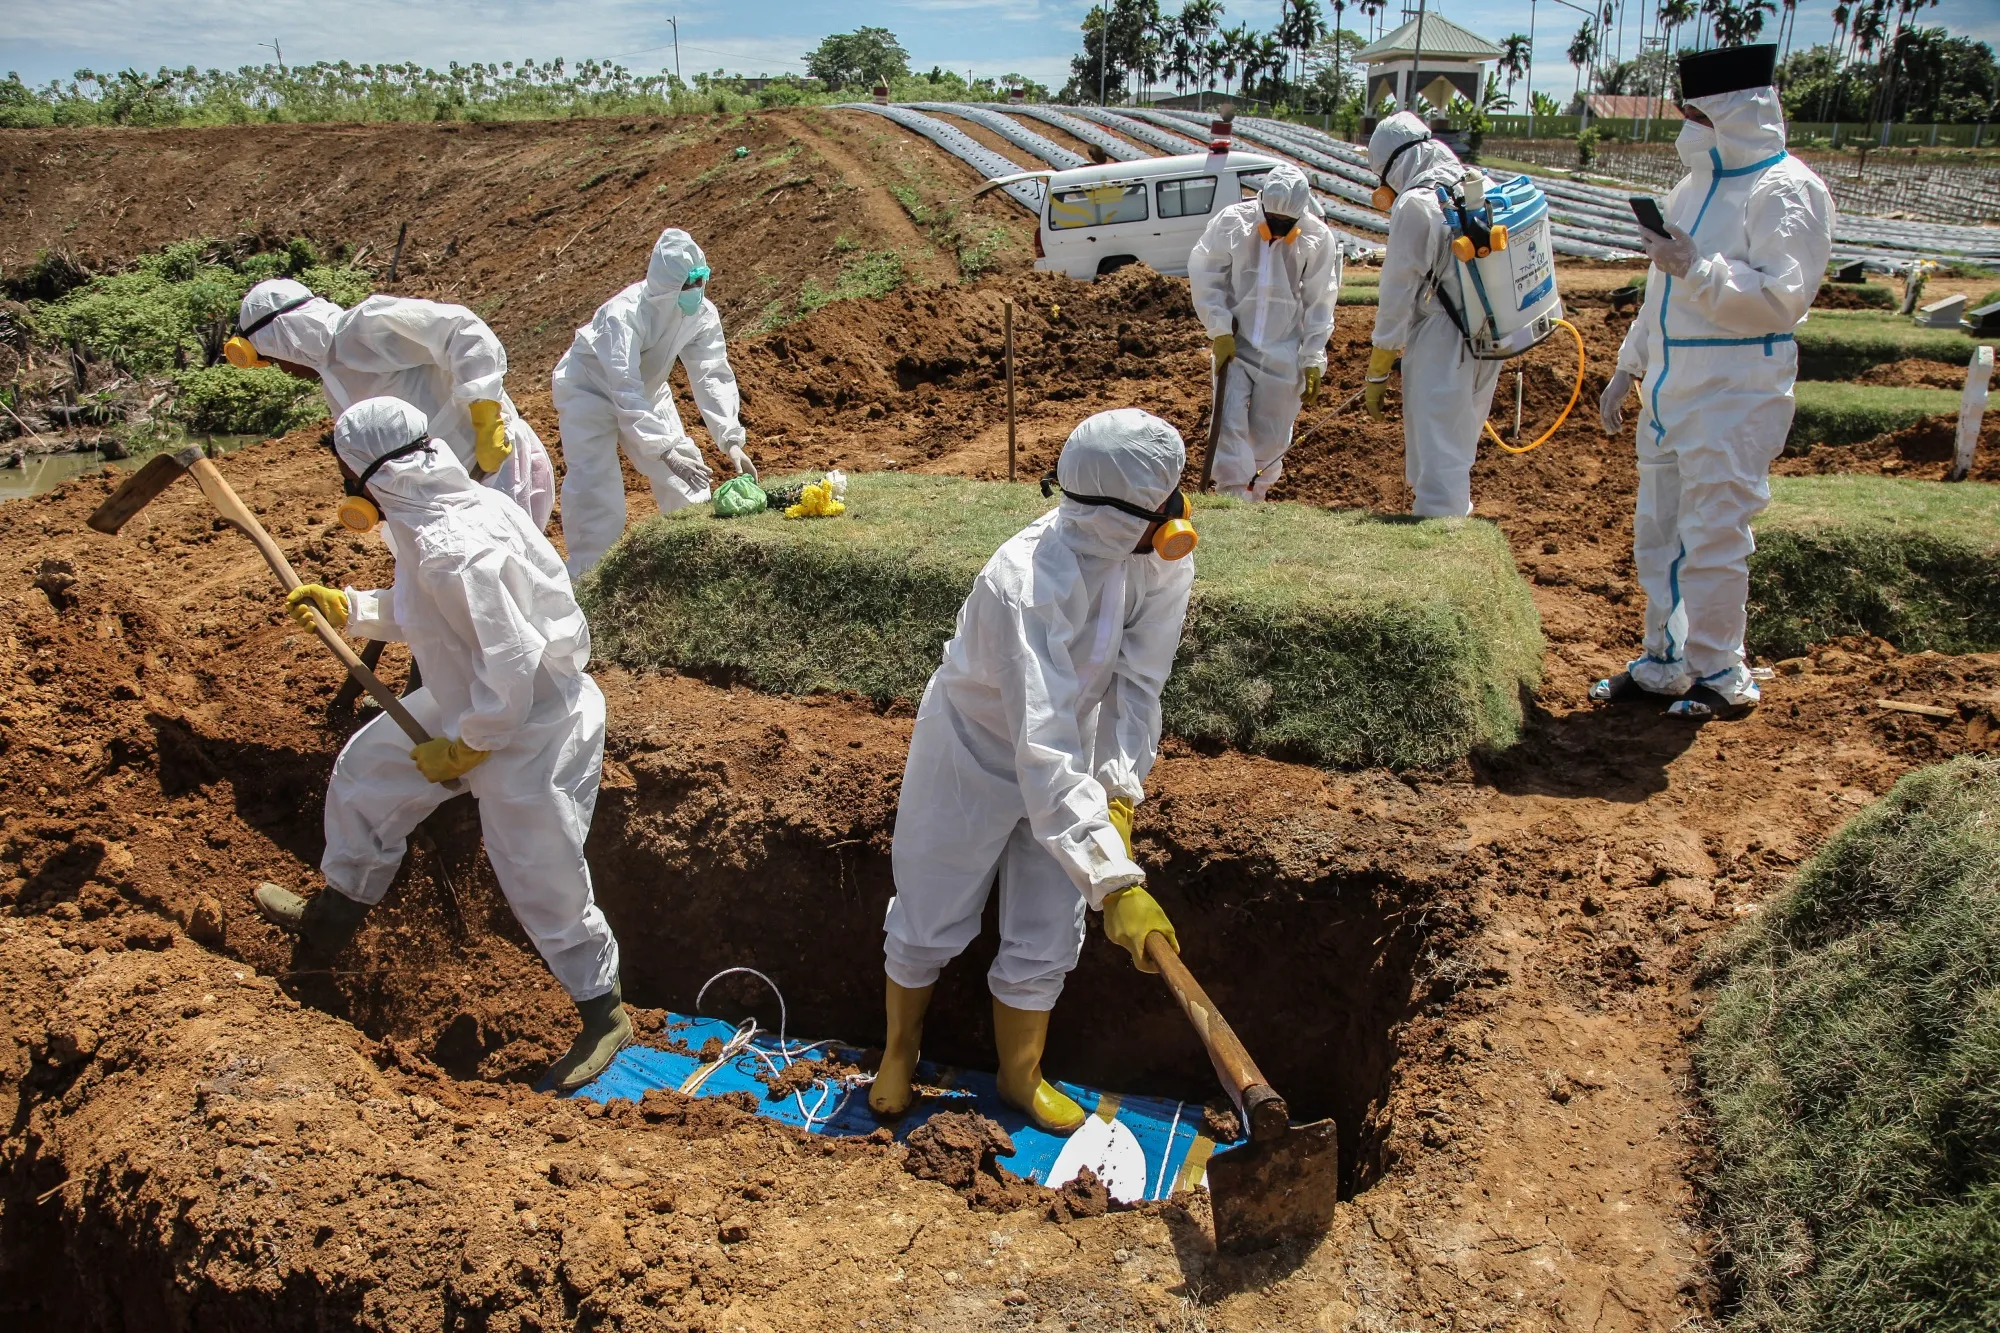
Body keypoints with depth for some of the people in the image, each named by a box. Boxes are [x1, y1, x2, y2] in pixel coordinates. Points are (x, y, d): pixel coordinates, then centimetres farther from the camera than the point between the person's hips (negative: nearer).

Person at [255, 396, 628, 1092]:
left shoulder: (453, 550, -32)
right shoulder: (445, 509, -1)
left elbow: (511, 673, -32)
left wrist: (460, 750, -18)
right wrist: (346, 608, 15)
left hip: (531, 732, -10)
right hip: (466, 704, 10)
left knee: (545, 886, 5)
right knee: (366, 770, 23)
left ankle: (604, 1015, 28)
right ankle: (333, 916, 47)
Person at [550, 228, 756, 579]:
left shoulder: (702, 313, -20)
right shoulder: (624, 313, -38)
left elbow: (713, 376, -23)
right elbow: (626, 390, -44)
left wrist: (731, 439, -36)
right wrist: (665, 450, -52)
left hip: (645, 387, 6)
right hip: (590, 388, -6)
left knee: (686, 467, 4)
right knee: (594, 484, -17)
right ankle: (587, 578, -6)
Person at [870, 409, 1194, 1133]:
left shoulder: (1159, 557, -21)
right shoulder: (1031, 585, -40)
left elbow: (1137, 681, -11)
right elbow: (1042, 753, -45)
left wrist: (1121, 787, -23)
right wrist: (1116, 881, -49)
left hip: (1068, 753, 5)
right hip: (976, 753, -5)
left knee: (1045, 942, 12)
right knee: (929, 927, 12)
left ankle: (1021, 1073, 39)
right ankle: (899, 1048, 43)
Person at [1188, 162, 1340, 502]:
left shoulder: (1319, 239, -8)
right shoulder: (1231, 223, -10)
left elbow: (1319, 305, -3)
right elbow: (1205, 277, -2)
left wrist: (1313, 361, -5)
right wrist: (1219, 330, -9)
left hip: (1283, 351, 1)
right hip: (1233, 343, 0)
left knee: (1271, 435, 9)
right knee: (1229, 423, -12)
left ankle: (1261, 484, 39)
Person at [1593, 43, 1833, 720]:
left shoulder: (1786, 190, -11)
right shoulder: (1696, 186, 15)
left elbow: (1782, 298, -21)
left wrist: (1696, 268, -30)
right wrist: (1628, 369, 21)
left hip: (1735, 402, -8)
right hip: (1670, 395, 9)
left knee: (1712, 539, -5)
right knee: (1658, 533, 11)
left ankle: (1722, 676, 9)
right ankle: (1665, 664, 23)